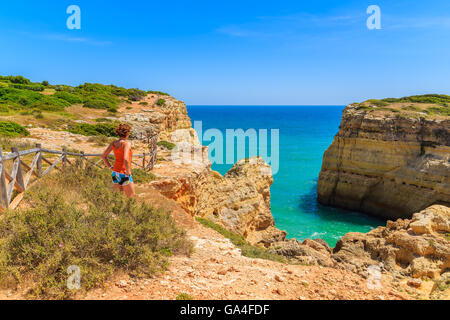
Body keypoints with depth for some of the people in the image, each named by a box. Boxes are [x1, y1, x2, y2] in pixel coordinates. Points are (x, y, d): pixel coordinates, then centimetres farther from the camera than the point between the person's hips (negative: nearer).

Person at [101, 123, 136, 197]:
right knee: (132, 197, 7)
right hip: (124, 175, -7)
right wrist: (128, 173, -19)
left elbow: (103, 156, 7)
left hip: (115, 173, 7)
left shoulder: (113, 143, 2)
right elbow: (125, 159, -31)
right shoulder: (126, 143, -19)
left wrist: (111, 168, 11)